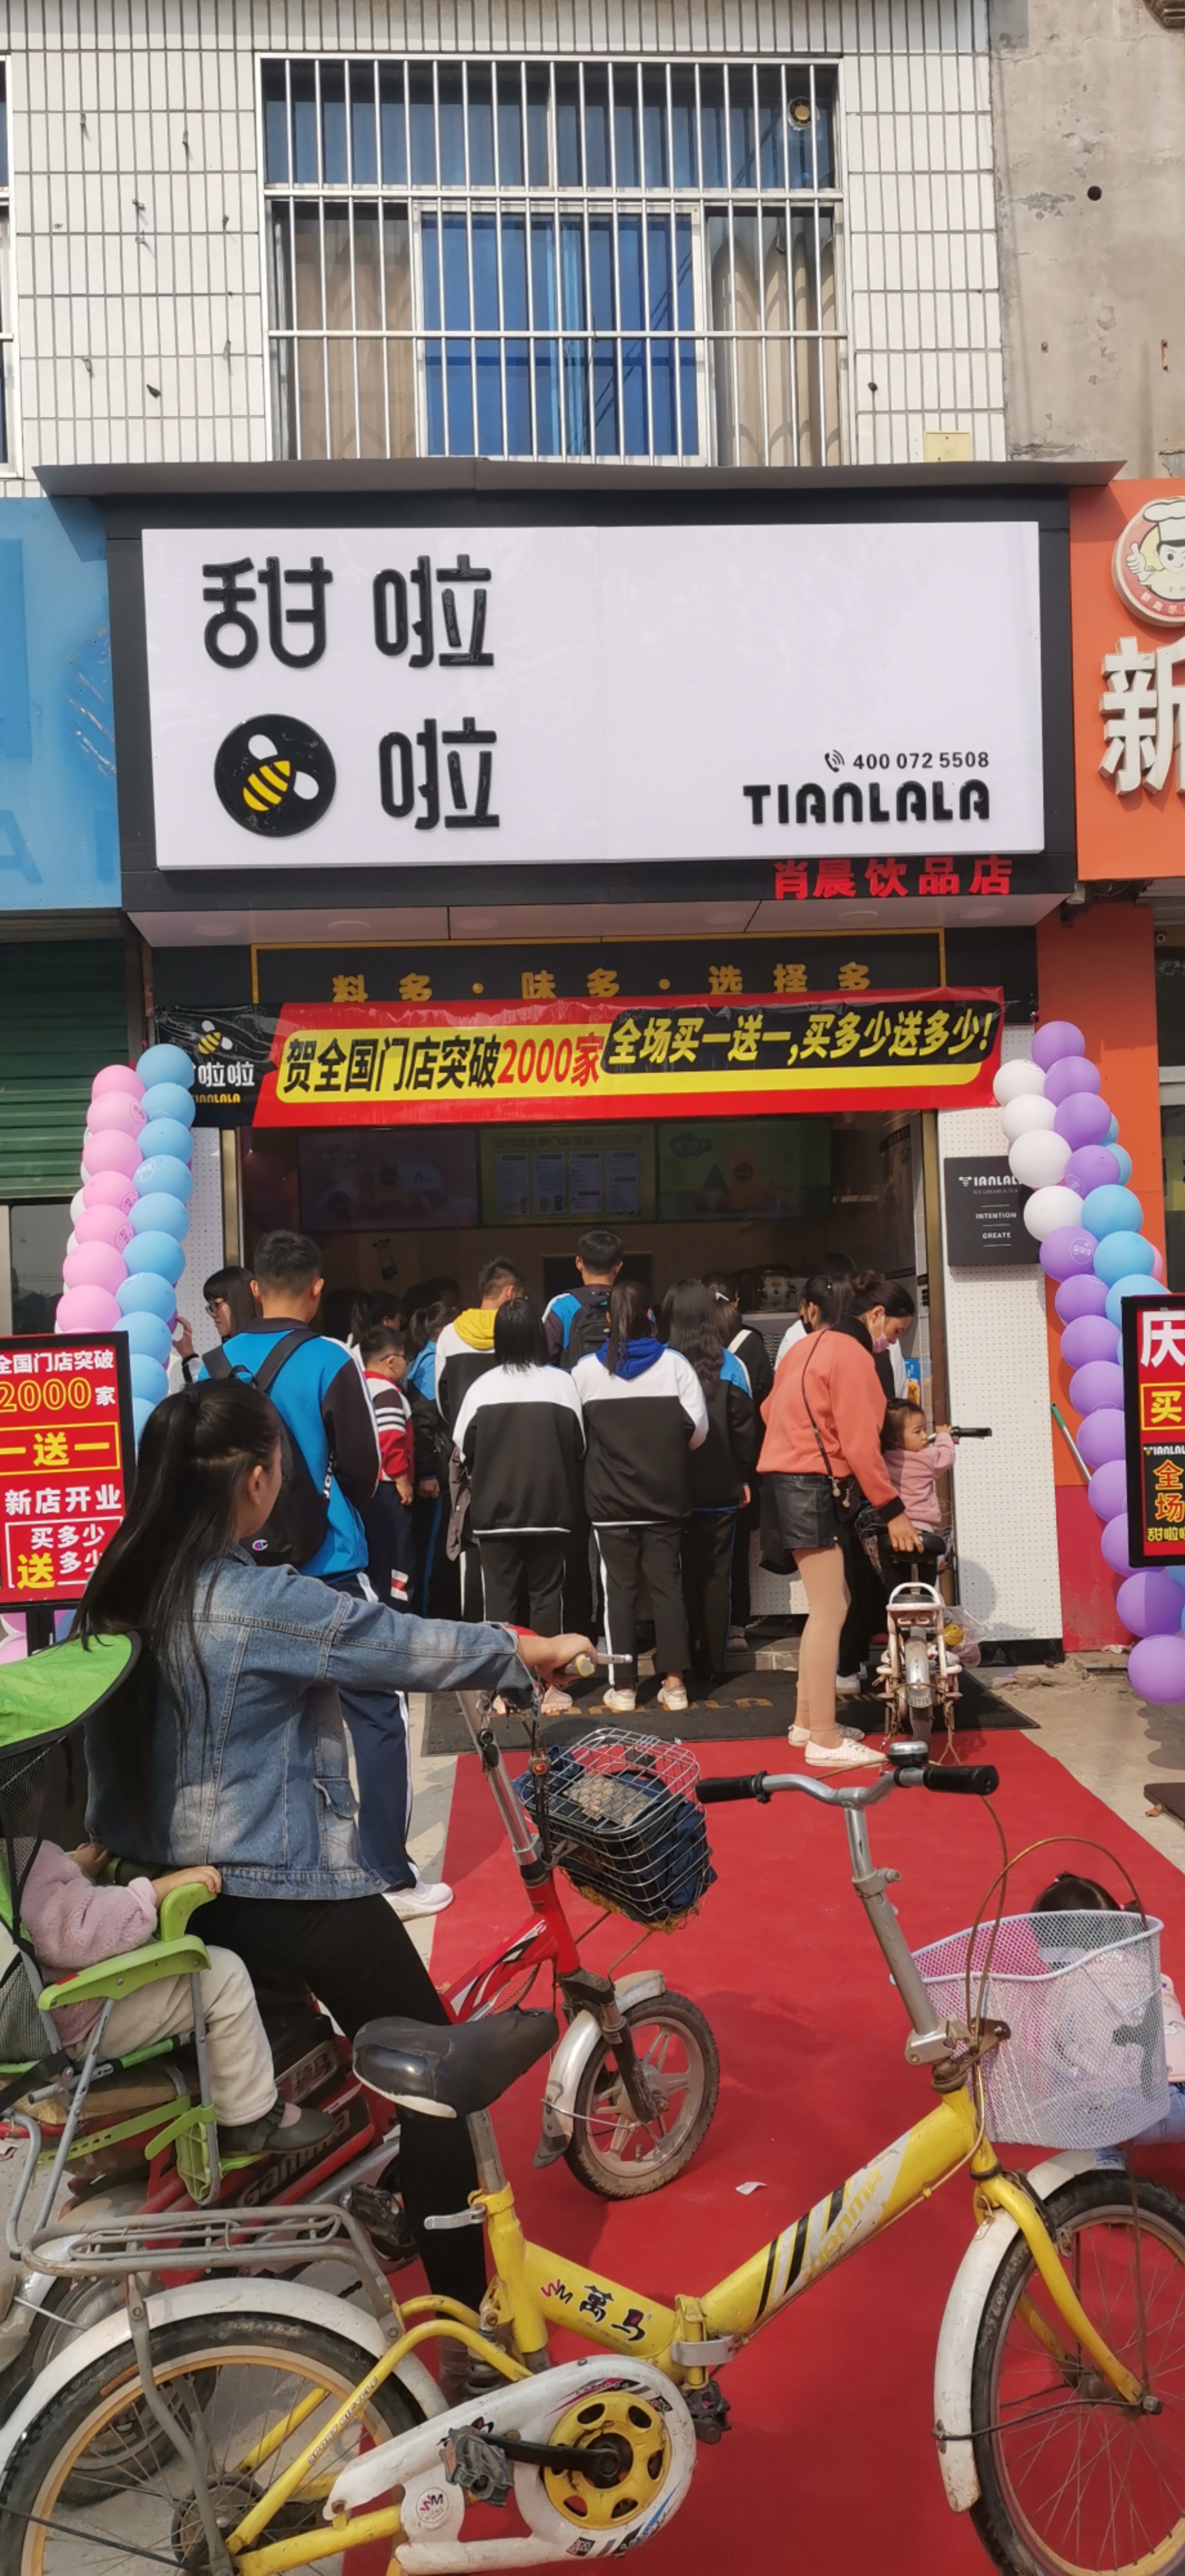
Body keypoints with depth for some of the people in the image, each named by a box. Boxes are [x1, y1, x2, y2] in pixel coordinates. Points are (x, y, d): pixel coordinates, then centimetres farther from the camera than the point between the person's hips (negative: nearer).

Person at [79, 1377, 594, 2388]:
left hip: (174, 1887, 8)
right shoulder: (266, 1604, -22)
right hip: (290, 1891, -8)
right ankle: (467, 2304, 12)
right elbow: (413, 1647, -13)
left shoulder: (119, 1595, -1)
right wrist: (532, 1652, 3)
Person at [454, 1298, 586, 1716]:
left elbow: (465, 1446, 1)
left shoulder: (483, 1386, -7)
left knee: (500, 1597, 8)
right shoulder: (561, 1383, -7)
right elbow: (579, 1446, 0)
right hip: (550, 1507, 0)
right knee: (546, 1595, 9)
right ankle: (547, 1685, 11)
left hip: (494, 1509, 0)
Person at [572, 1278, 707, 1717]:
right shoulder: (675, 1364, -4)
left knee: (619, 1588, 5)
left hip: (610, 1499, 0)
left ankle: (623, 1686, 7)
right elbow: (697, 1429, -6)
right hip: (664, 1496, 0)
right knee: (666, 1584, 7)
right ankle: (674, 1682, 6)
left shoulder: (586, 1369, -3)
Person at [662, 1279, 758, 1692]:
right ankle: (709, 1668, 11)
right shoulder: (728, 1365, -6)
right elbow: (744, 1426, -4)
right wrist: (744, 1476, 7)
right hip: (720, 1489, 0)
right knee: (716, 1577, 8)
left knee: (676, 1577, 9)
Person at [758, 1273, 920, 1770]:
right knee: (829, 1610, -8)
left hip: (795, 1482, 9)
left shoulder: (801, 1351, 15)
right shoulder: (849, 1352, -8)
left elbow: (772, 1411, 16)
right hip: (815, 1486, -9)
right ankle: (825, 1741, -7)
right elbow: (859, 1441, -14)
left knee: (829, 1604, 14)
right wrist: (892, 1510, -12)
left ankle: (807, 1721, 19)